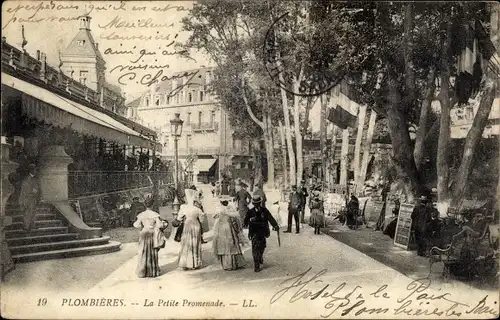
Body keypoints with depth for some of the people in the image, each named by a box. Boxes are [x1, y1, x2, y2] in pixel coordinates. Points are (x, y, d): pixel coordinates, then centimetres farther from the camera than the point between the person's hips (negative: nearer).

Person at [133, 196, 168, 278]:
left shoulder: (141, 215, -1)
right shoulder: (155, 215, -9)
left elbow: (136, 225, -4)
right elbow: (159, 225, -13)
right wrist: (164, 223, 7)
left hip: (144, 234, 2)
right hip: (152, 235, -2)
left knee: (144, 253, 10)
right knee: (152, 253, 8)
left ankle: (142, 272, 12)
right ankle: (152, 272, 12)